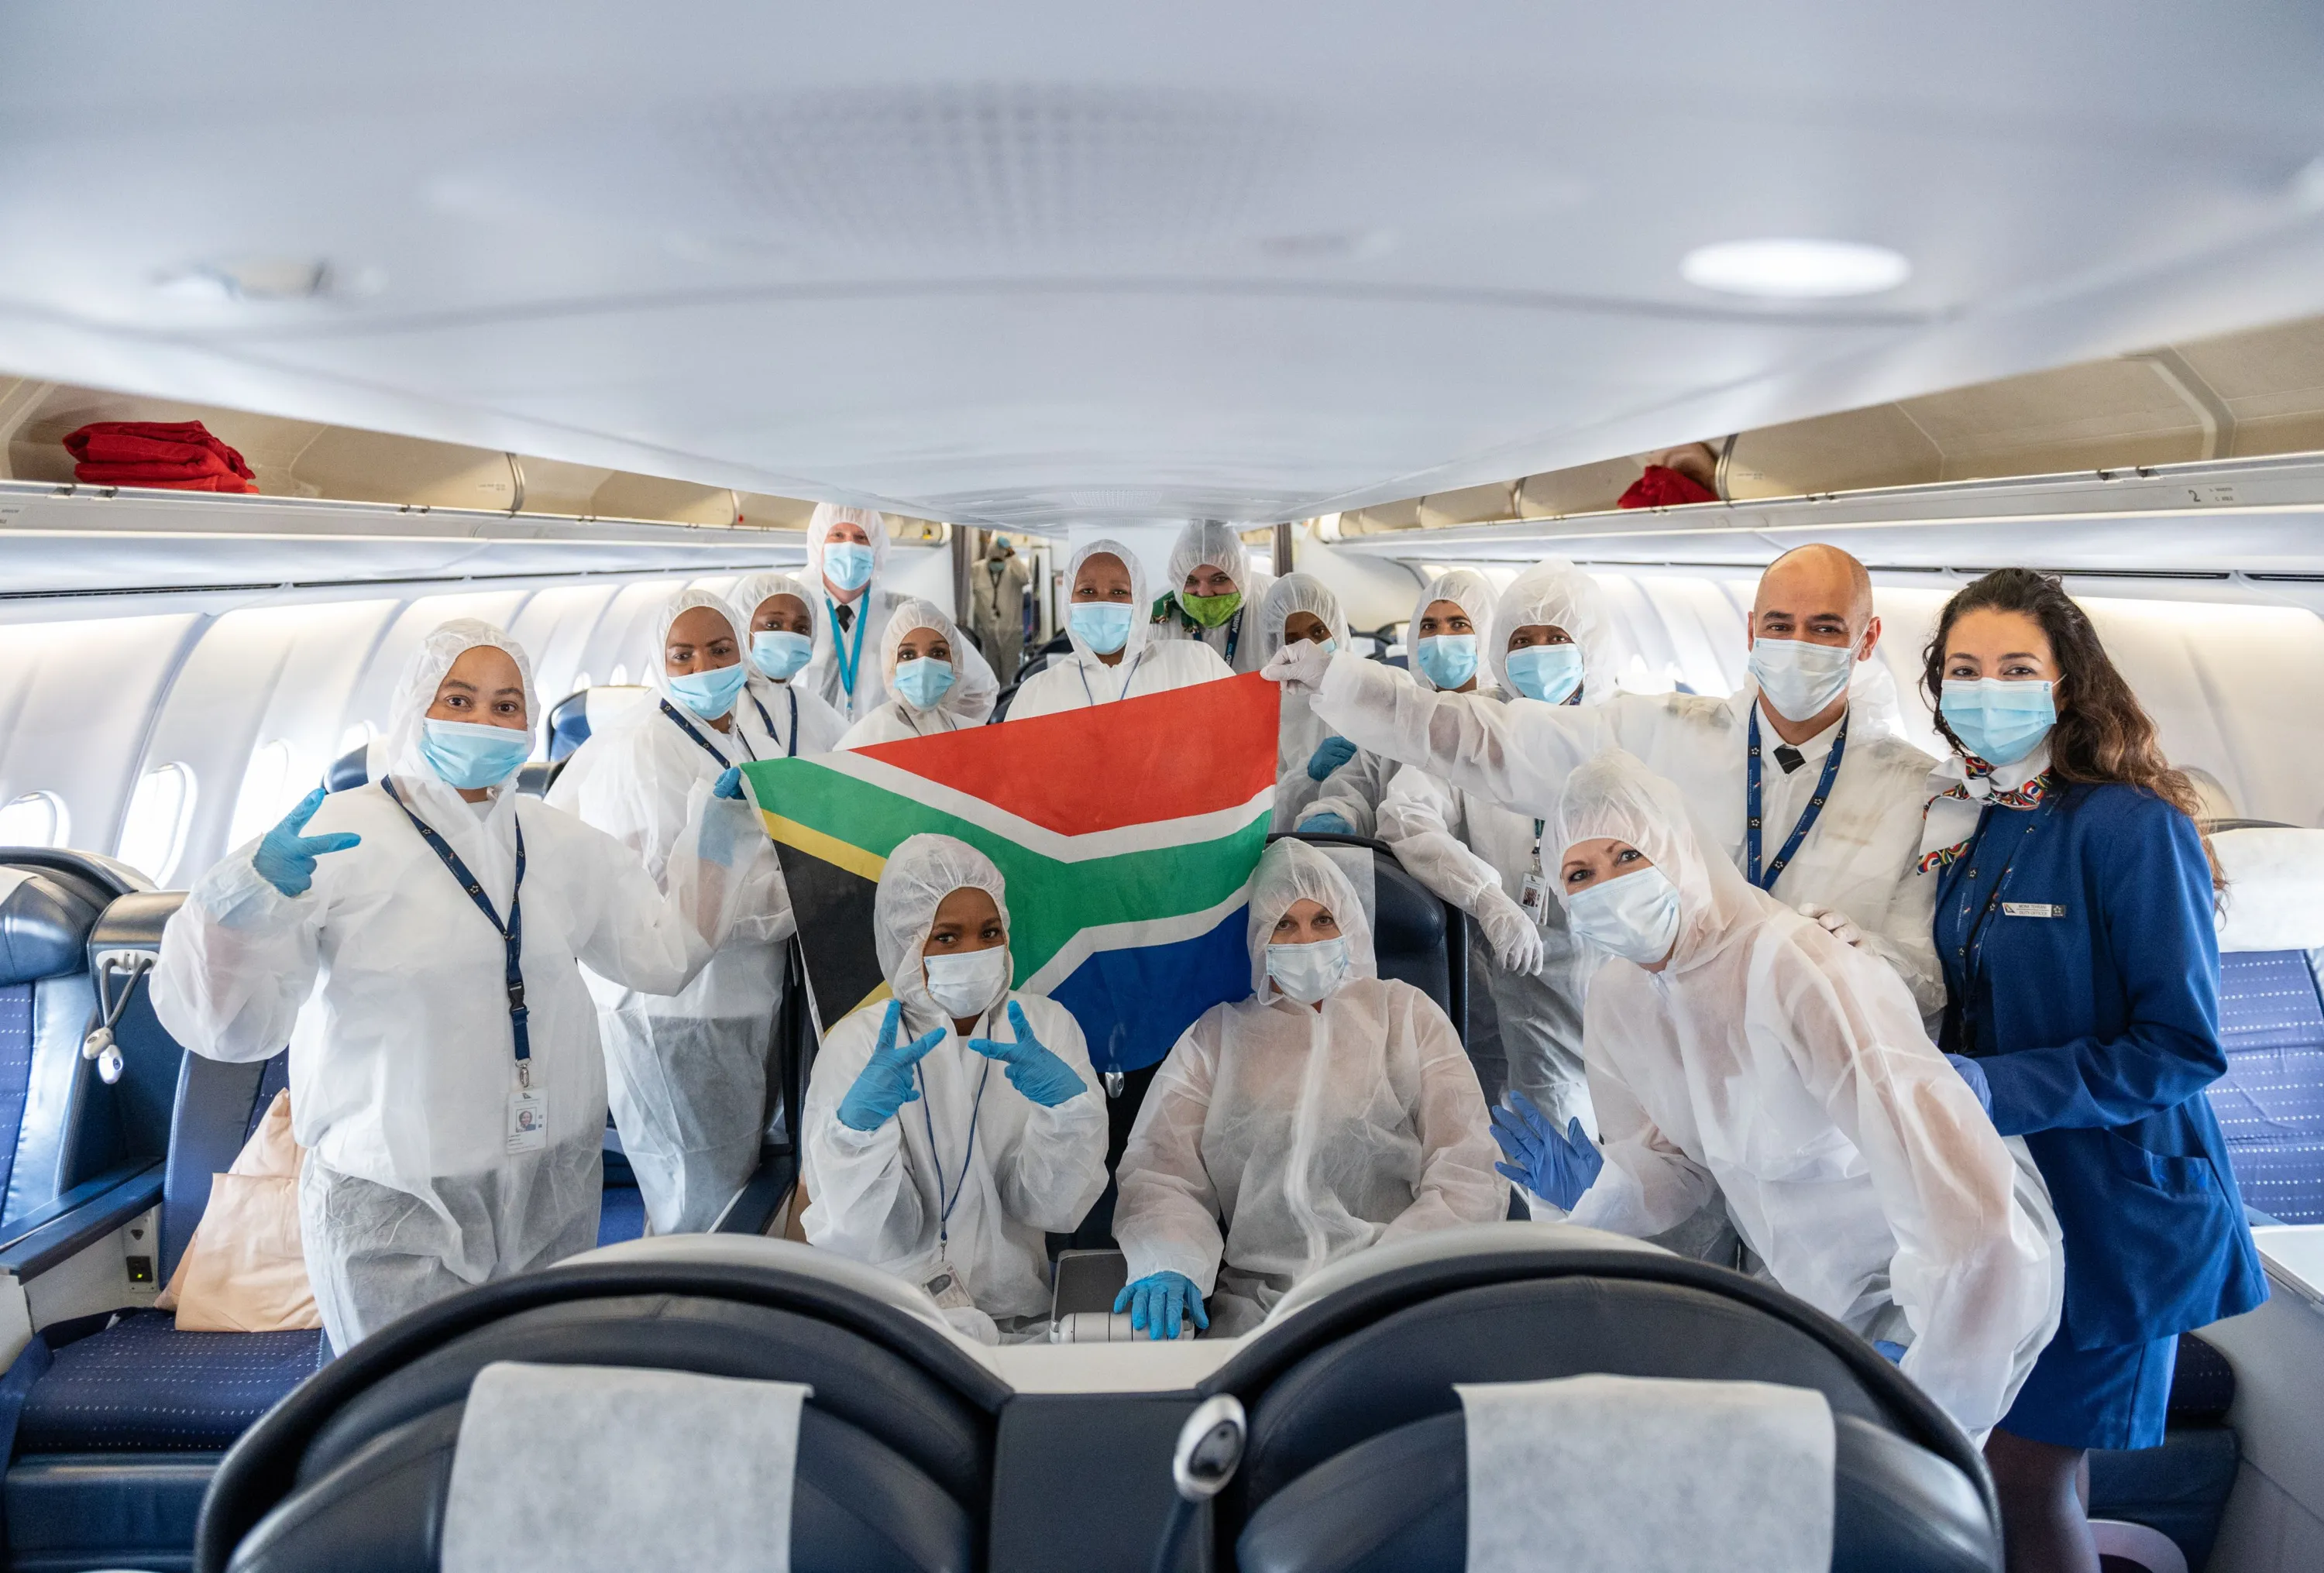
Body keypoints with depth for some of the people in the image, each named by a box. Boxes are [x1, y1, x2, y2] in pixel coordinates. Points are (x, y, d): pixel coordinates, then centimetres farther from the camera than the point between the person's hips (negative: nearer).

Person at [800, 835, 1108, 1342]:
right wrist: (859, 1123, -29)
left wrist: (1068, 1104, -24)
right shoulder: (857, 1045, -5)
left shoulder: (1046, 1026, 0)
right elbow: (865, 1236, -11)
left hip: (1021, 1319, 1)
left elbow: (1050, 1208, -5)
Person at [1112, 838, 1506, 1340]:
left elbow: (1470, 1174, 4)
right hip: (1253, 1306, 2)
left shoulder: (1406, 1013, 14)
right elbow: (1158, 1174, 6)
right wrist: (1167, 1265, -16)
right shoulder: (1216, 1036, 17)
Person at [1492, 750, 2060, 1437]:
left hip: (1969, 1283, -6)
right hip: (1820, 1293, 7)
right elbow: (1675, 1163, 5)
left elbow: (1962, 1187, -39)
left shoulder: (1790, 967, -32)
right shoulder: (1614, 1001, -6)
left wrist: (1935, 1394, -34)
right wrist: (1597, 1194, -16)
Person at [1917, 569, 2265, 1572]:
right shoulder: (1967, 824, 4)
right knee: (1973, 1470, 15)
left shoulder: (2133, 827, -17)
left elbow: (2182, 1047, -19)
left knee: (2025, 1482, 4)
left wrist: (1995, 1088, -25)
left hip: (2105, 1208, -6)